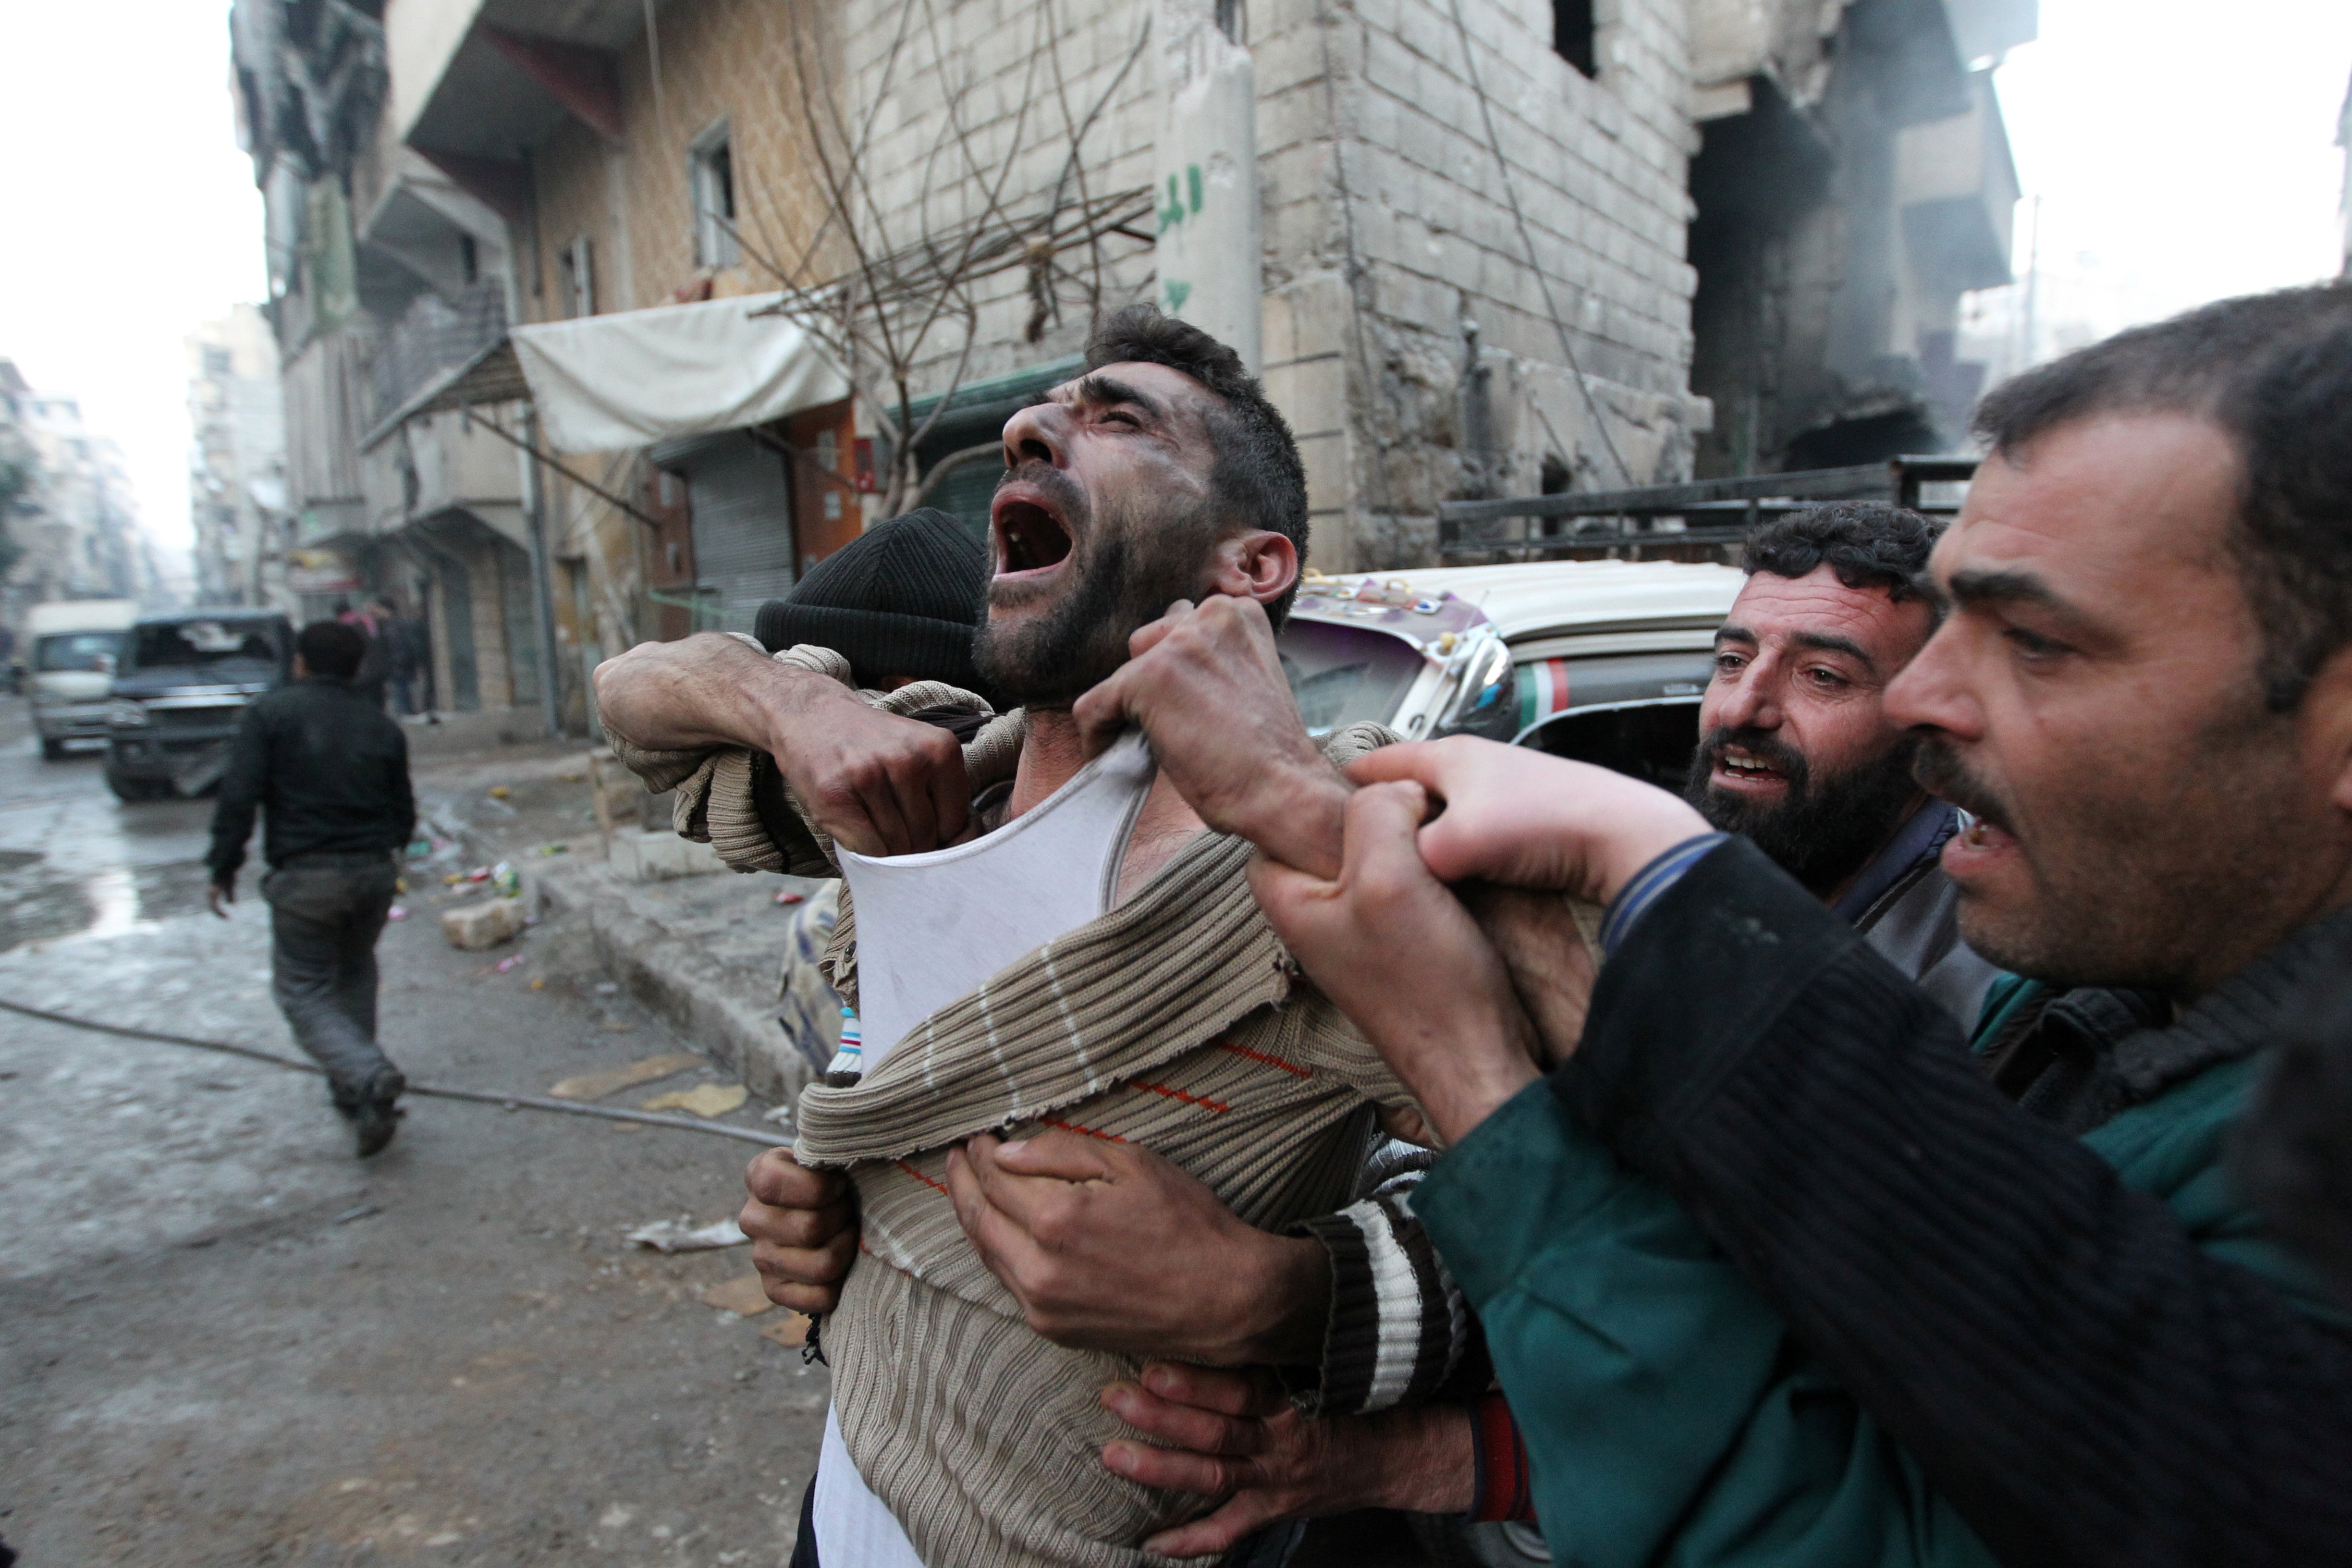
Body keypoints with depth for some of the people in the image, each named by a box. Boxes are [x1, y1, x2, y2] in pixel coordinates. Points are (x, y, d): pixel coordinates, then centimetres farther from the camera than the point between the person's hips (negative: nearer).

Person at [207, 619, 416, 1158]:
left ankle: (369, 1077, -18)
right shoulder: (381, 725, 7)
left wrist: (223, 870, -2)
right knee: (355, 976, 23)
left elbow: (238, 797, -11)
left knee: (303, 991, 5)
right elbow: (403, 812, 11)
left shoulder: (270, 712, -5)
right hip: (375, 871, 4)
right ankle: (353, 1090, 28)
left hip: (305, 877, -4)